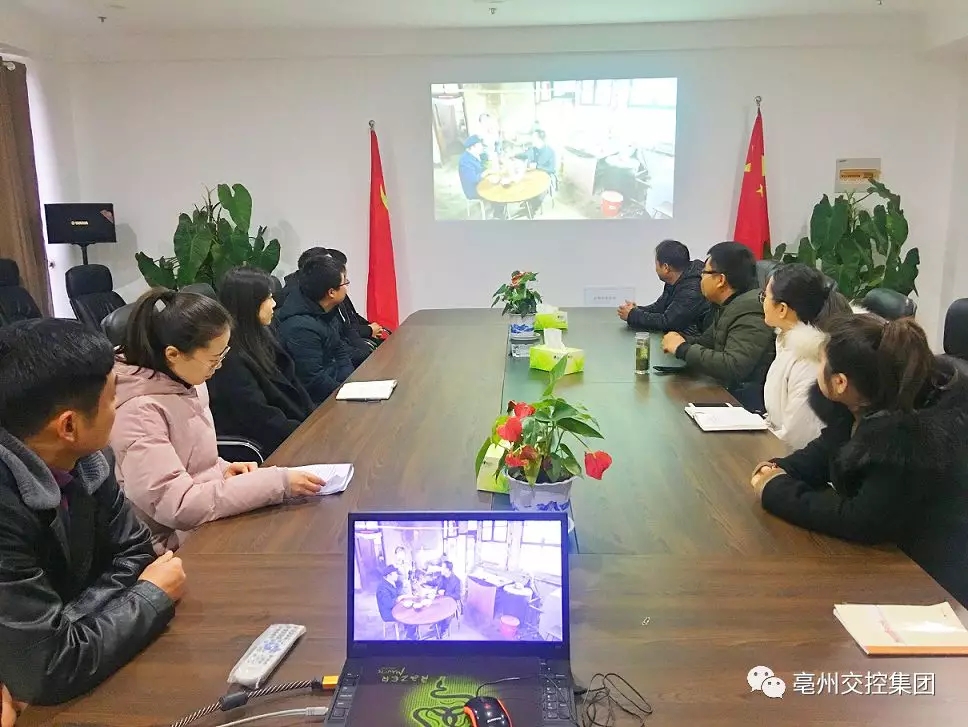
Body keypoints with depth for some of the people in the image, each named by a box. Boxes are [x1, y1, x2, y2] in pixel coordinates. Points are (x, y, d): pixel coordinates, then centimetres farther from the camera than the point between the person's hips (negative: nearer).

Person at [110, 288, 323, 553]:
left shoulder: (186, 382, 2)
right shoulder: (138, 412, -24)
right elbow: (179, 506, -29)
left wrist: (223, 470, -4)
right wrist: (277, 482, -30)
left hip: (211, 516, 7)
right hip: (181, 545, -7)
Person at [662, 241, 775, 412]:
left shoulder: (749, 311, -20)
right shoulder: (727, 306, 8)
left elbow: (732, 367, -30)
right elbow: (708, 340, 19)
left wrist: (683, 349, -19)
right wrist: (682, 341, -4)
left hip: (746, 402, -8)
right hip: (726, 391, 8)